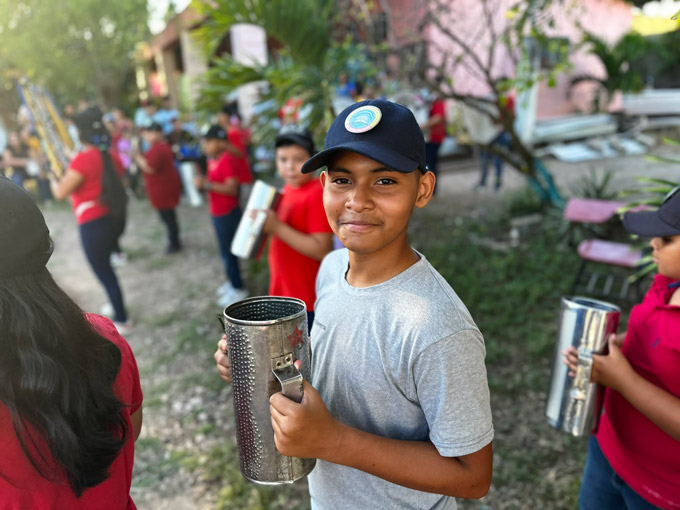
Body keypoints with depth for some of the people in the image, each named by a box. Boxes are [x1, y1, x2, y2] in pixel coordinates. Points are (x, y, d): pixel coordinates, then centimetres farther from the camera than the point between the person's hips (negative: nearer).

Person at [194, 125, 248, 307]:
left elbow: (232, 189, -28)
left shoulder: (227, 160, -20)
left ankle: (238, 289, 13)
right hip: (218, 212, 9)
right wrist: (202, 182, 1)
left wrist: (206, 184, -29)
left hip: (227, 214, -9)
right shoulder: (213, 159, 8)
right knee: (226, 250, 19)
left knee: (227, 252, 0)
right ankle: (232, 282, 33)